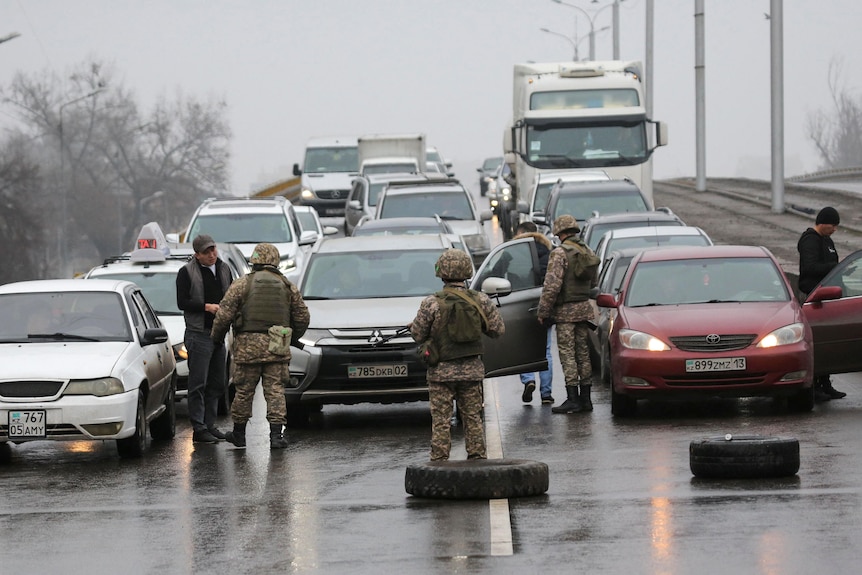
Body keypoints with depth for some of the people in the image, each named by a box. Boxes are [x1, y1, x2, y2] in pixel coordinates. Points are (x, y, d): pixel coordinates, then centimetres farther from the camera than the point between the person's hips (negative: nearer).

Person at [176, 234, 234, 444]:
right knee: (198, 384, -7)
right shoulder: (187, 273, -4)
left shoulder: (223, 269, 14)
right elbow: (182, 302, -9)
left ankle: (210, 425, 18)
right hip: (199, 334, -6)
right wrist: (207, 307, -18)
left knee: (216, 384, 10)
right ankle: (199, 429, -6)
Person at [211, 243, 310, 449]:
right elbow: (302, 316, 11)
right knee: (275, 390, 3)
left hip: (248, 346, -2)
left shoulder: (242, 284, -1)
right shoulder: (287, 286, 8)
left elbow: (224, 314, -4)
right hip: (276, 347, 2)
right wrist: (291, 338, 27)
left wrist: (216, 336, 12)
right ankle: (276, 435, -5)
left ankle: (239, 433, 19)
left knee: (244, 390, 9)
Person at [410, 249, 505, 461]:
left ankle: (439, 461, 2)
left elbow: (418, 335, -5)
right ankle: (477, 457, 15)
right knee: (473, 417, 13)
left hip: (441, 371, -3)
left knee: (441, 420, 2)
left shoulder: (431, 304, -12)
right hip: (472, 370, 3)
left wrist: (414, 324, 16)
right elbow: (498, 329, 5)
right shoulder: (480, 301, -3)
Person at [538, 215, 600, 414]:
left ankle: (573, 399, -8)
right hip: (584, 308, 7)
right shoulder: (588, 252, 9)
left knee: (567, 354, -5)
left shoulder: (560, 253, -14)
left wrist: (543, 312, -12)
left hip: (566, 310, -7)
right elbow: (593, 283, 18)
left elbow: (552, 285, -18)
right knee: (583, 353, 11)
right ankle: (585, 398, 13)